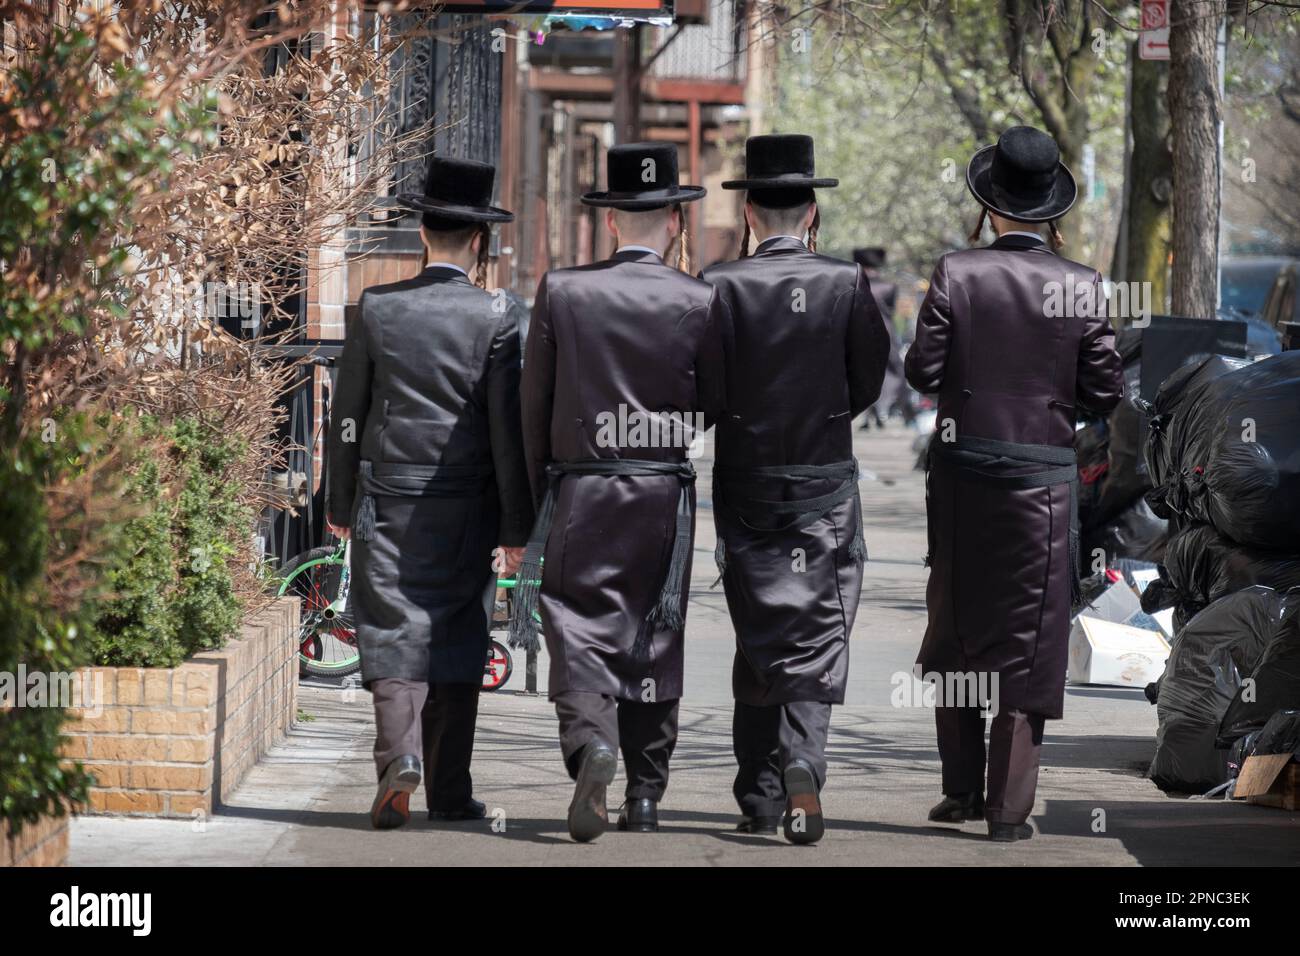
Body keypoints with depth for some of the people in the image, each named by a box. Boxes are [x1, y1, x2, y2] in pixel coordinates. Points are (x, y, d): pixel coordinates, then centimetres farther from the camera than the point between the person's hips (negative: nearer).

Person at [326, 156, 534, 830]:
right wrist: (516, 526, 1)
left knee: (392, 630, -1)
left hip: (388, 497, 0)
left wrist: (339, 503, 13)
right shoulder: (494, 319, -5)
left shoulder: (376, 309, -1)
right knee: (457, 640, 9)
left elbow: (347, 414, 4)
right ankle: (449, 790, 14)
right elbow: (507, 428, -5)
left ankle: (399, 751, -24)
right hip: (466, 509, 0)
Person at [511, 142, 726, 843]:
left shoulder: (561, 292, -3)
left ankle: (591, 741, -28)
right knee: (654, 640, 11)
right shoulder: (699, 304, -4)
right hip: (665, 499, 1)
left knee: (580, 632, -1)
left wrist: (540, 495, 12)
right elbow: (715, 409, 3)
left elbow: (534, 405, 1)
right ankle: (645, 795, 15)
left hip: (580, 495, -1)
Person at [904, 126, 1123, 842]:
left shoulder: (956, 274, -8)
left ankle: (962, 790, 21)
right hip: (1044, 479, -1)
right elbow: (1104, 392, -4)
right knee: (1028, 641, 4)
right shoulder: (1080, 287, -6)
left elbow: (922, 370, -7)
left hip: (962, 468, 1)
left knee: (955, 626, 16)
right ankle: (1009, 808, 2)